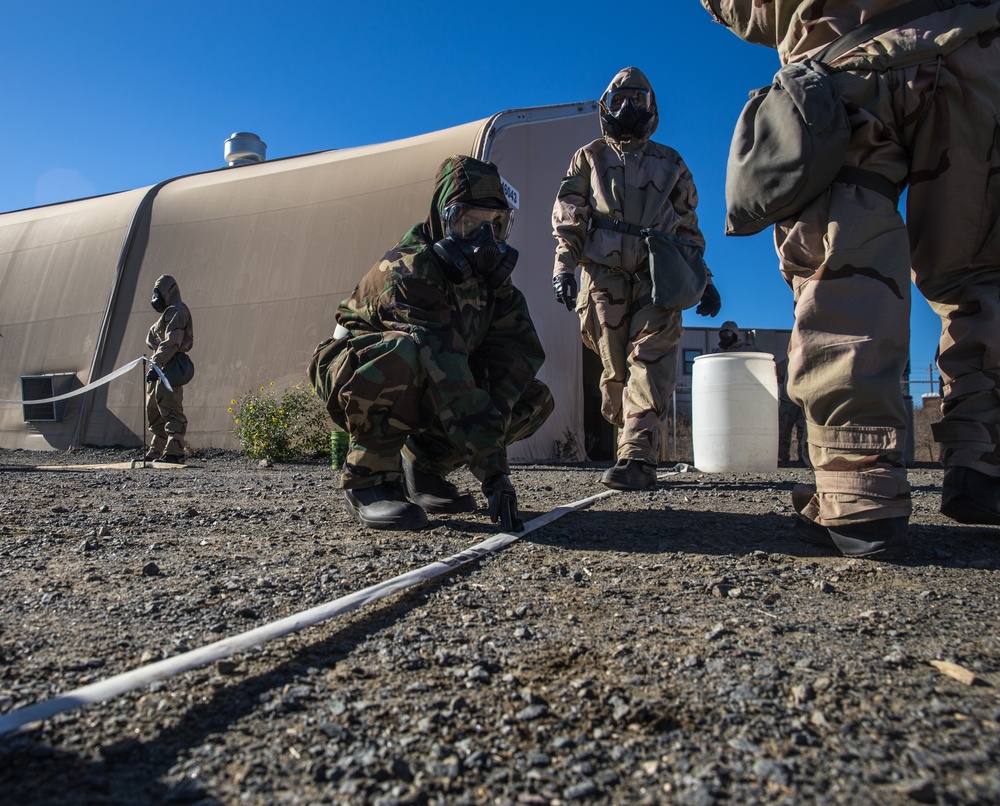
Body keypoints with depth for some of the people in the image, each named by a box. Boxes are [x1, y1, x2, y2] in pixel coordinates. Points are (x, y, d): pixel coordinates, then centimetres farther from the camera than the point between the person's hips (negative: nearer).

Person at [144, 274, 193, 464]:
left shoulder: (177, 311, -8)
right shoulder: (168, 313, 24)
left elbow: (171, 342, -20)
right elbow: (151, 339, 18)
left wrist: (156, 365, -26)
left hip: (170, 367, -11)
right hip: (160, 368, 11)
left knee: (170, 410, -15)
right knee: (154, 411, 15)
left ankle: (174, 453, -19)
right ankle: (156, 452, 23)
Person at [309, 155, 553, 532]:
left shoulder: (491, 273, -3)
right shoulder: (408, 271, -27)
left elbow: (521, 348, -11)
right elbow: (444, 370, -36)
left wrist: (494, 414, -30)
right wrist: (491, 467, -40)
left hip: (423, 392, 7)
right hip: (354, 375, -6)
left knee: (537, 399, -8)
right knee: (403, 356, -41)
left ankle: (424, 465, 2)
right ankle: (368, 478, -19)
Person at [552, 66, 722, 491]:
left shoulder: (670, 163, 23)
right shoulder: (589, 158, 20)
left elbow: (688, 227, 23)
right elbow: (568, 219, 9)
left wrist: (702, 278, 13)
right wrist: (564, 265, -7)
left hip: (658, 278, 0)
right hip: (604, 277, 0)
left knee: (650, 361, -17)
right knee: (616, 371, -2)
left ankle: (636, 456, -24)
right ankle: (639, 446, 12)